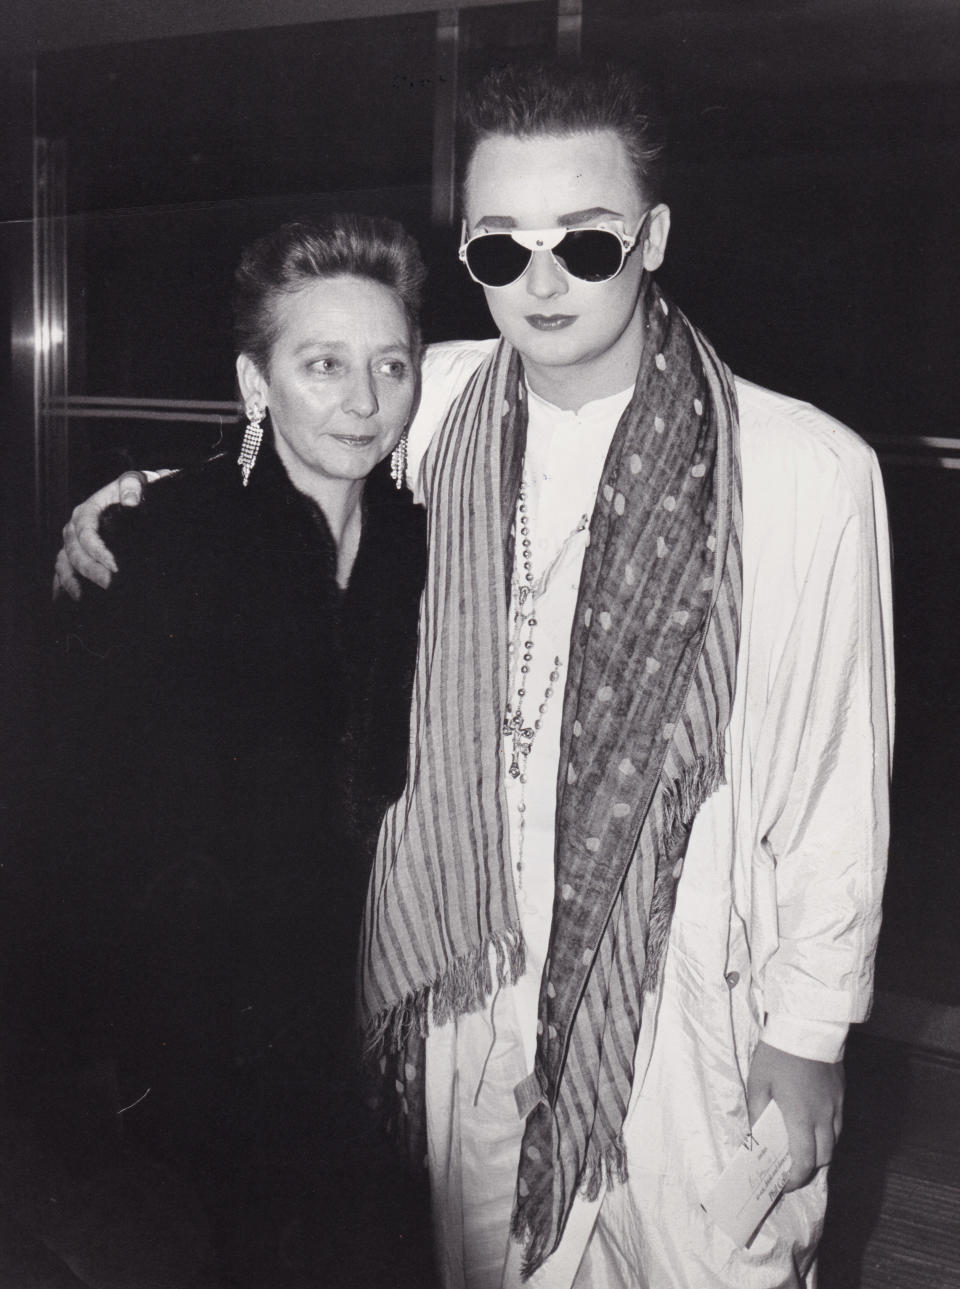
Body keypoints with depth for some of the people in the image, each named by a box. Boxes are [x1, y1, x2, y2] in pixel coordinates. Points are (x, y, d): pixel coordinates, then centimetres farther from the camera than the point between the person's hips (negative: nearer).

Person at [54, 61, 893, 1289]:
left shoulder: (808, 469, -15)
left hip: (689, 1004, -3)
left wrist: (809, 1035, -5)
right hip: (474, 984, 4)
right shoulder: (441, 400, -3)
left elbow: (836, 775, -9)